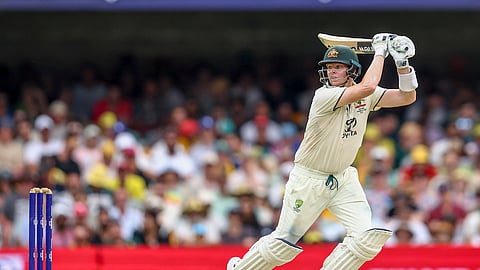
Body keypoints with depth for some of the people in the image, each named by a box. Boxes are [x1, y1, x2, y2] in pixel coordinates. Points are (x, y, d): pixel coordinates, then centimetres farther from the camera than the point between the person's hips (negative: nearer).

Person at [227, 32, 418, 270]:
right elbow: (367, 87, -34)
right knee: (284, 243, 2)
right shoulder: (324, 96, -22)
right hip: (308, 179, -5)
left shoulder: (365, 96, -2)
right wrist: (380, 52, -23)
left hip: (344, 178, 5)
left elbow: (407, 97, -7)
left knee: (367, 238, -14)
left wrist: (402, 63, -20)